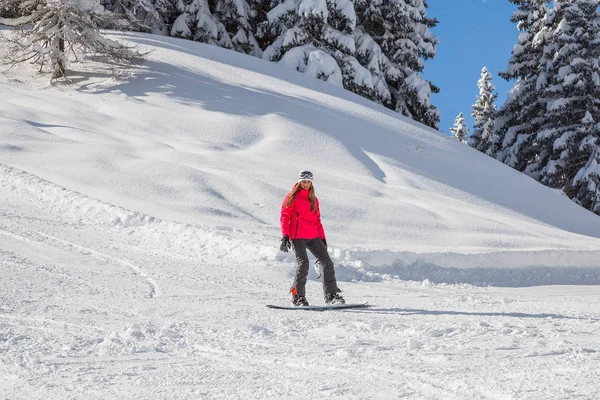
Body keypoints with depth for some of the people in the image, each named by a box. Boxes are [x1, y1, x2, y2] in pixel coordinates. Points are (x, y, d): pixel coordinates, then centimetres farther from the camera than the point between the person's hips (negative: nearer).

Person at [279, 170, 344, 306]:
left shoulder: (314, 199, 19)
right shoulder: (292, 197, 4)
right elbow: (284, 217, -1)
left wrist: (322, 238, 16)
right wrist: (285, 236, -11)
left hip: (313, 237, 5)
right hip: (297, 236, -5)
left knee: (327, 263, -4)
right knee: (303, 263, -20)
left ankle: (331, 295, 1)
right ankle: (297, 296, -10)